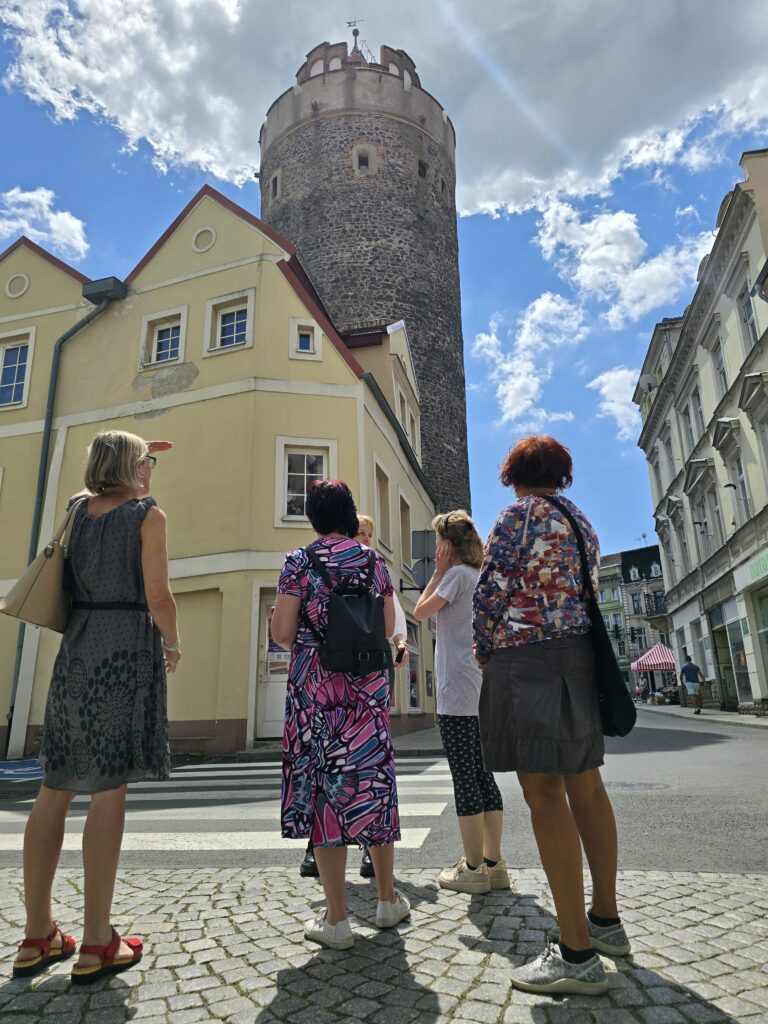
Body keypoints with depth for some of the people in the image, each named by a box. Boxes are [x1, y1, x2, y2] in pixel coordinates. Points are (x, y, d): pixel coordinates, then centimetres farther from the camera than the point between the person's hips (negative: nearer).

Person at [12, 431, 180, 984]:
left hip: (76, 648, 6)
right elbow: (158, 596, -13)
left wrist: (140, 454, 44)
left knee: (57, 786, 10)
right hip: (128, 649, -6)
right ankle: (98, 943, 2)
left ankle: (37, 936, 19)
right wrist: (173, 644, 4)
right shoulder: (148, 513, -4)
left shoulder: (78, 505, 13)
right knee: (110, 788, -5)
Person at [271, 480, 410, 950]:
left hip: (316, 690, -3)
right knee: (373, 783, 15)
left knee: (322, 790, 5)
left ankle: (337, 919, 13)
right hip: (369, 688, 4)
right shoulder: (375, 561, 3)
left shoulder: (300, 562, -6)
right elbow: (388, 628, 8)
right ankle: (388, 900, 29)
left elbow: (283, 633, -9)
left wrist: (278, 611, 12)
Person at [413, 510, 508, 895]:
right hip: (483, 690, 9)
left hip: (458, 691, -9)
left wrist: (438, 571, 1)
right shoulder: (480, 577, 17)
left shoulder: (457, 573, -7)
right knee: (482, 775, 11)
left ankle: (473, 868, 5)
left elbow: (421, 611, -5)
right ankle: (492, 863, 17)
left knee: (464, 777, -2)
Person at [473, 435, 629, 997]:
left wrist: (484, 647, 3)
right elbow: (585, 591, 18)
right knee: (585, 785, 14)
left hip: (527, 656, -9)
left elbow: (492, 588, -10)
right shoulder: (582, 522, 18)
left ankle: (577, 955, -4)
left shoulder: (520, 513, -4)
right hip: (581, 655, 9)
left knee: (544, 792, -8)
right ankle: (606, 920, 26)